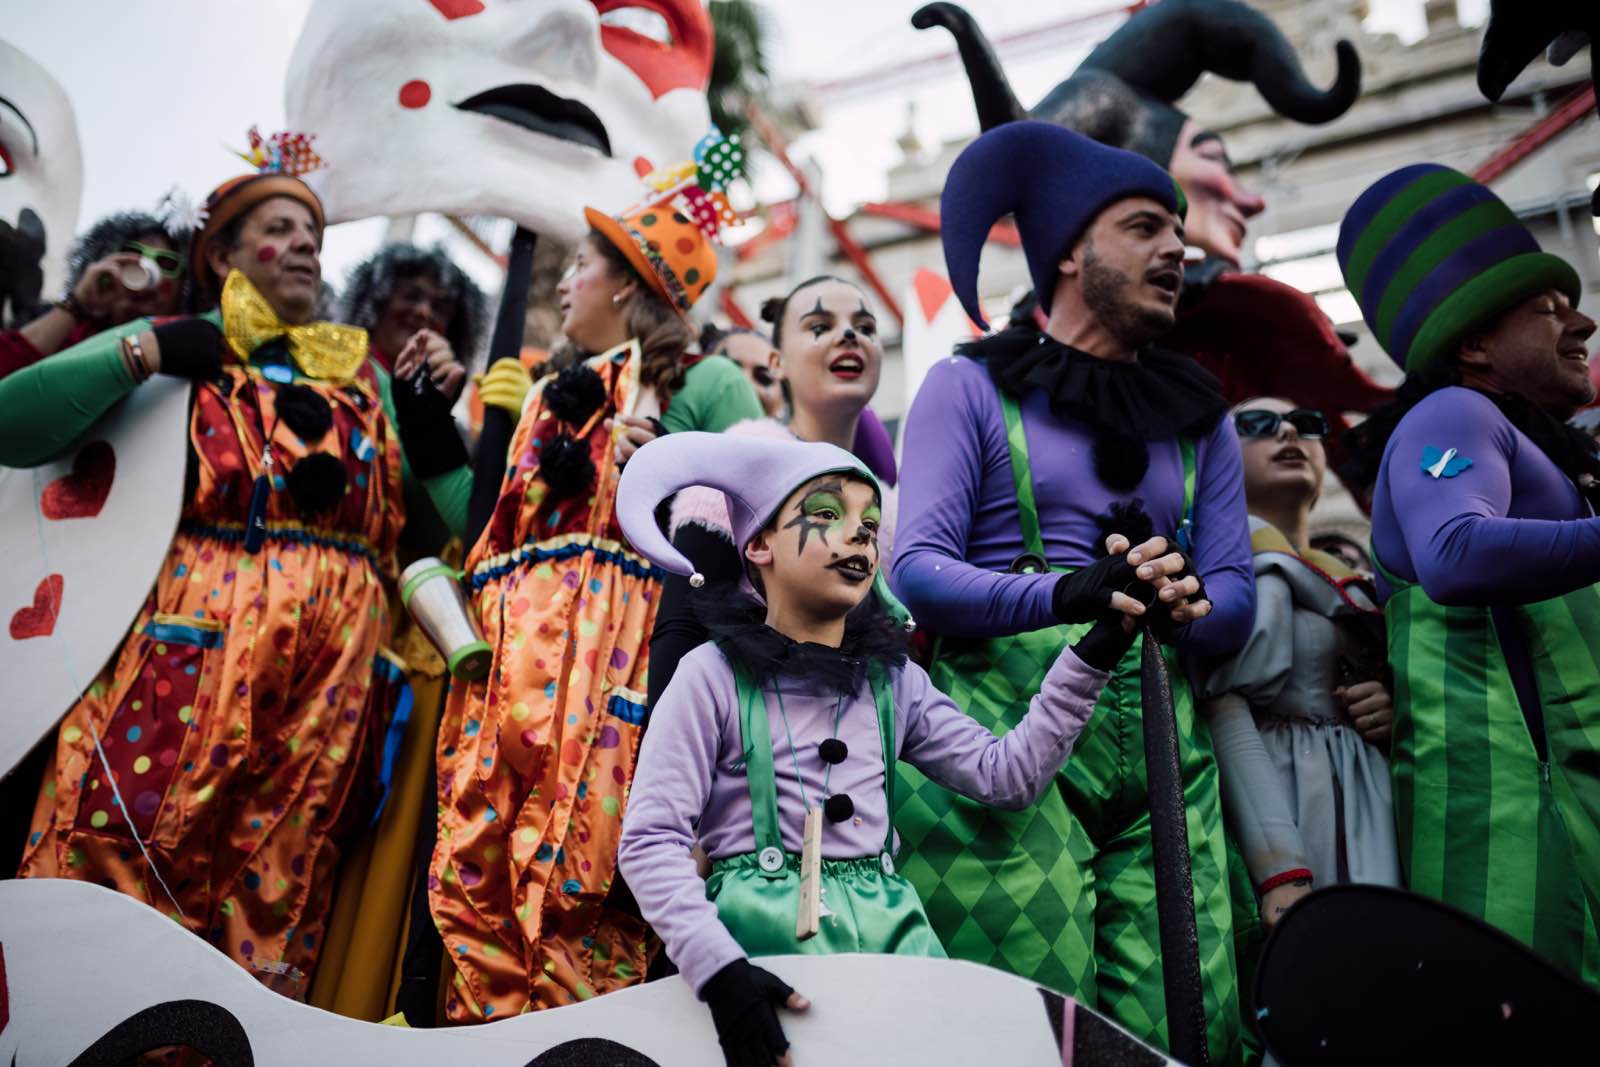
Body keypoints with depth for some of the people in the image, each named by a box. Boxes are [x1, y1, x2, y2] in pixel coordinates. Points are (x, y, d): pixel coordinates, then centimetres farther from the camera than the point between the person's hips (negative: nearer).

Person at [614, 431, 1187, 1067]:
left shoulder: (892, 680, 14)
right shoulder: (715, 675, -2)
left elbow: (1007, 775, 6)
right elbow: (650, 840, -8)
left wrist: (1095, 649, 0)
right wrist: (719, 970, -21)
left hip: (889, 929, 5)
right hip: (768, 937, -5)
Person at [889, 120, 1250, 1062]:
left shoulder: (1201, 419, 20)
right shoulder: (972, 386, 7)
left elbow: (1236, 600, 11)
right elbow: (918, 569, -6)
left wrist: (1187, 607, -12)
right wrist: (1062, 597, -22)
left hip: (1162, 738, 4)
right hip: (1007, 719, -4)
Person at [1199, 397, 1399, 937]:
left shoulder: (1347, 585, 24)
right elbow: (1222, 709, -15)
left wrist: (1394, 713, 4)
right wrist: (1281, 870, -25)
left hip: (1372, 821, 7)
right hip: (1283, 809, -7)